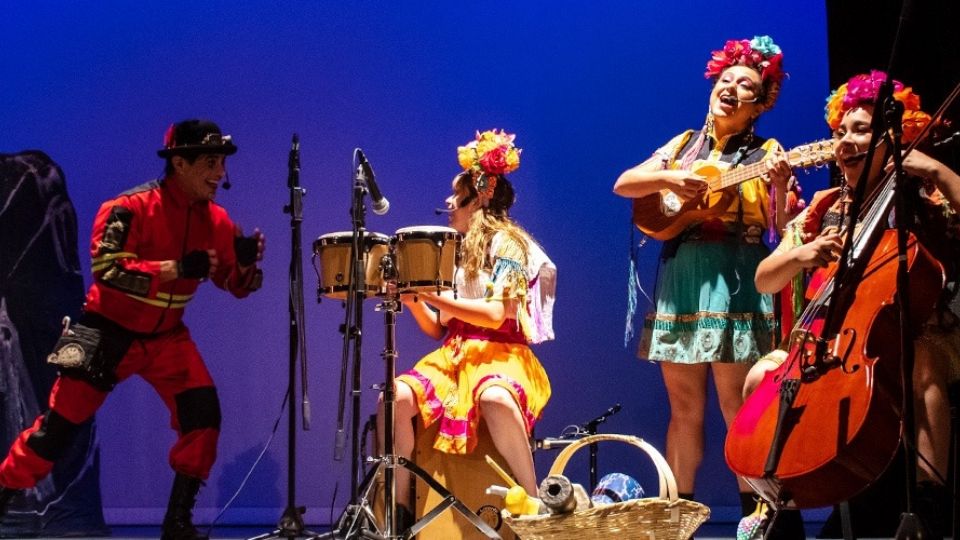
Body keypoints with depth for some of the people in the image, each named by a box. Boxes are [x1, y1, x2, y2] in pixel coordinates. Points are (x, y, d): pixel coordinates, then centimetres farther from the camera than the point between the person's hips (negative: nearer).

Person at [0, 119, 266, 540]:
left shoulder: (215, 220, -2)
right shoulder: (131, 208, -20)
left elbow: (236, 286, 4)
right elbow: (106, 269, -29)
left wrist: (247, 262, -20)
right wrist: (178, 268, -34)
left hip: (166, 336, 5)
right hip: (108, 331, -5)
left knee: (203, 415, -11)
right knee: (58, 424, -3)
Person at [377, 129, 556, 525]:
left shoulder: (506, 243, -1)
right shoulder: (459, 251, 19)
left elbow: (495, 315, -16)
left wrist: (434, 293, -15)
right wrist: (413, 299, -1)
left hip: (501, 355, -6)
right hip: (454, 355, 6)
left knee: (494, 399, -42)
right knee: (397, 396, -24)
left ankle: (534, 505, -30)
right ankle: (399, 508, -18)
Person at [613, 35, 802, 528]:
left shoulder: (765, 154, 2)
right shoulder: (684, 145, 13)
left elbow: (787, 229, -7)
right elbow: (623, 184, 7)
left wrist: (781, 187, -25)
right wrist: (668, 179, -10)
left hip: (737, 283, -4)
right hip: (680, 280, 4)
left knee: (737, 406, -5)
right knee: (684, 408, 8)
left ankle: (753, 511, 2)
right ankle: (679, 507, 15)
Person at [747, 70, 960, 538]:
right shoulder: (824, 208, 9)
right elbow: (765, 280, 7)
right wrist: (800, 254, -15)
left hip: (911, 338, -4)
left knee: (922, 370, -38)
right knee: (761, 377, -19)